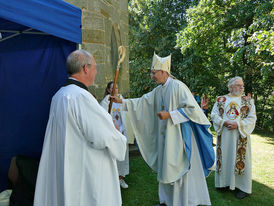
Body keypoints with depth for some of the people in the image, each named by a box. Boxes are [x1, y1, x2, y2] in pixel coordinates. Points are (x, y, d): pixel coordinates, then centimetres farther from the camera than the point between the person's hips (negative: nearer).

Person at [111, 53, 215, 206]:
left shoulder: (178, 86, -15)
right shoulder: (158, 90, 9)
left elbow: (192, 109, -18)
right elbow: (142, 101, 15)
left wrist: (169, 115, -21)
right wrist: (122, 101, 10)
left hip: (178, 137, -8)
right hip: (164, 136, 8)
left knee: (180, 169, 3)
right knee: (166, 169, 17)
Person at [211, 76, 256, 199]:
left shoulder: (248, 101, 4)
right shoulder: (221, 100, 6)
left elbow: (252, 118, -2)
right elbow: (214, 115, 1)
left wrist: (238, 124, -16)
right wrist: (225, 122, -15)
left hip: (240, 136, -1)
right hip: (224, 135, 1)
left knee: (240, 159, 2)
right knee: (225, 157, 8)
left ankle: (242, 187, 14)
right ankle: (225, 182, 24)